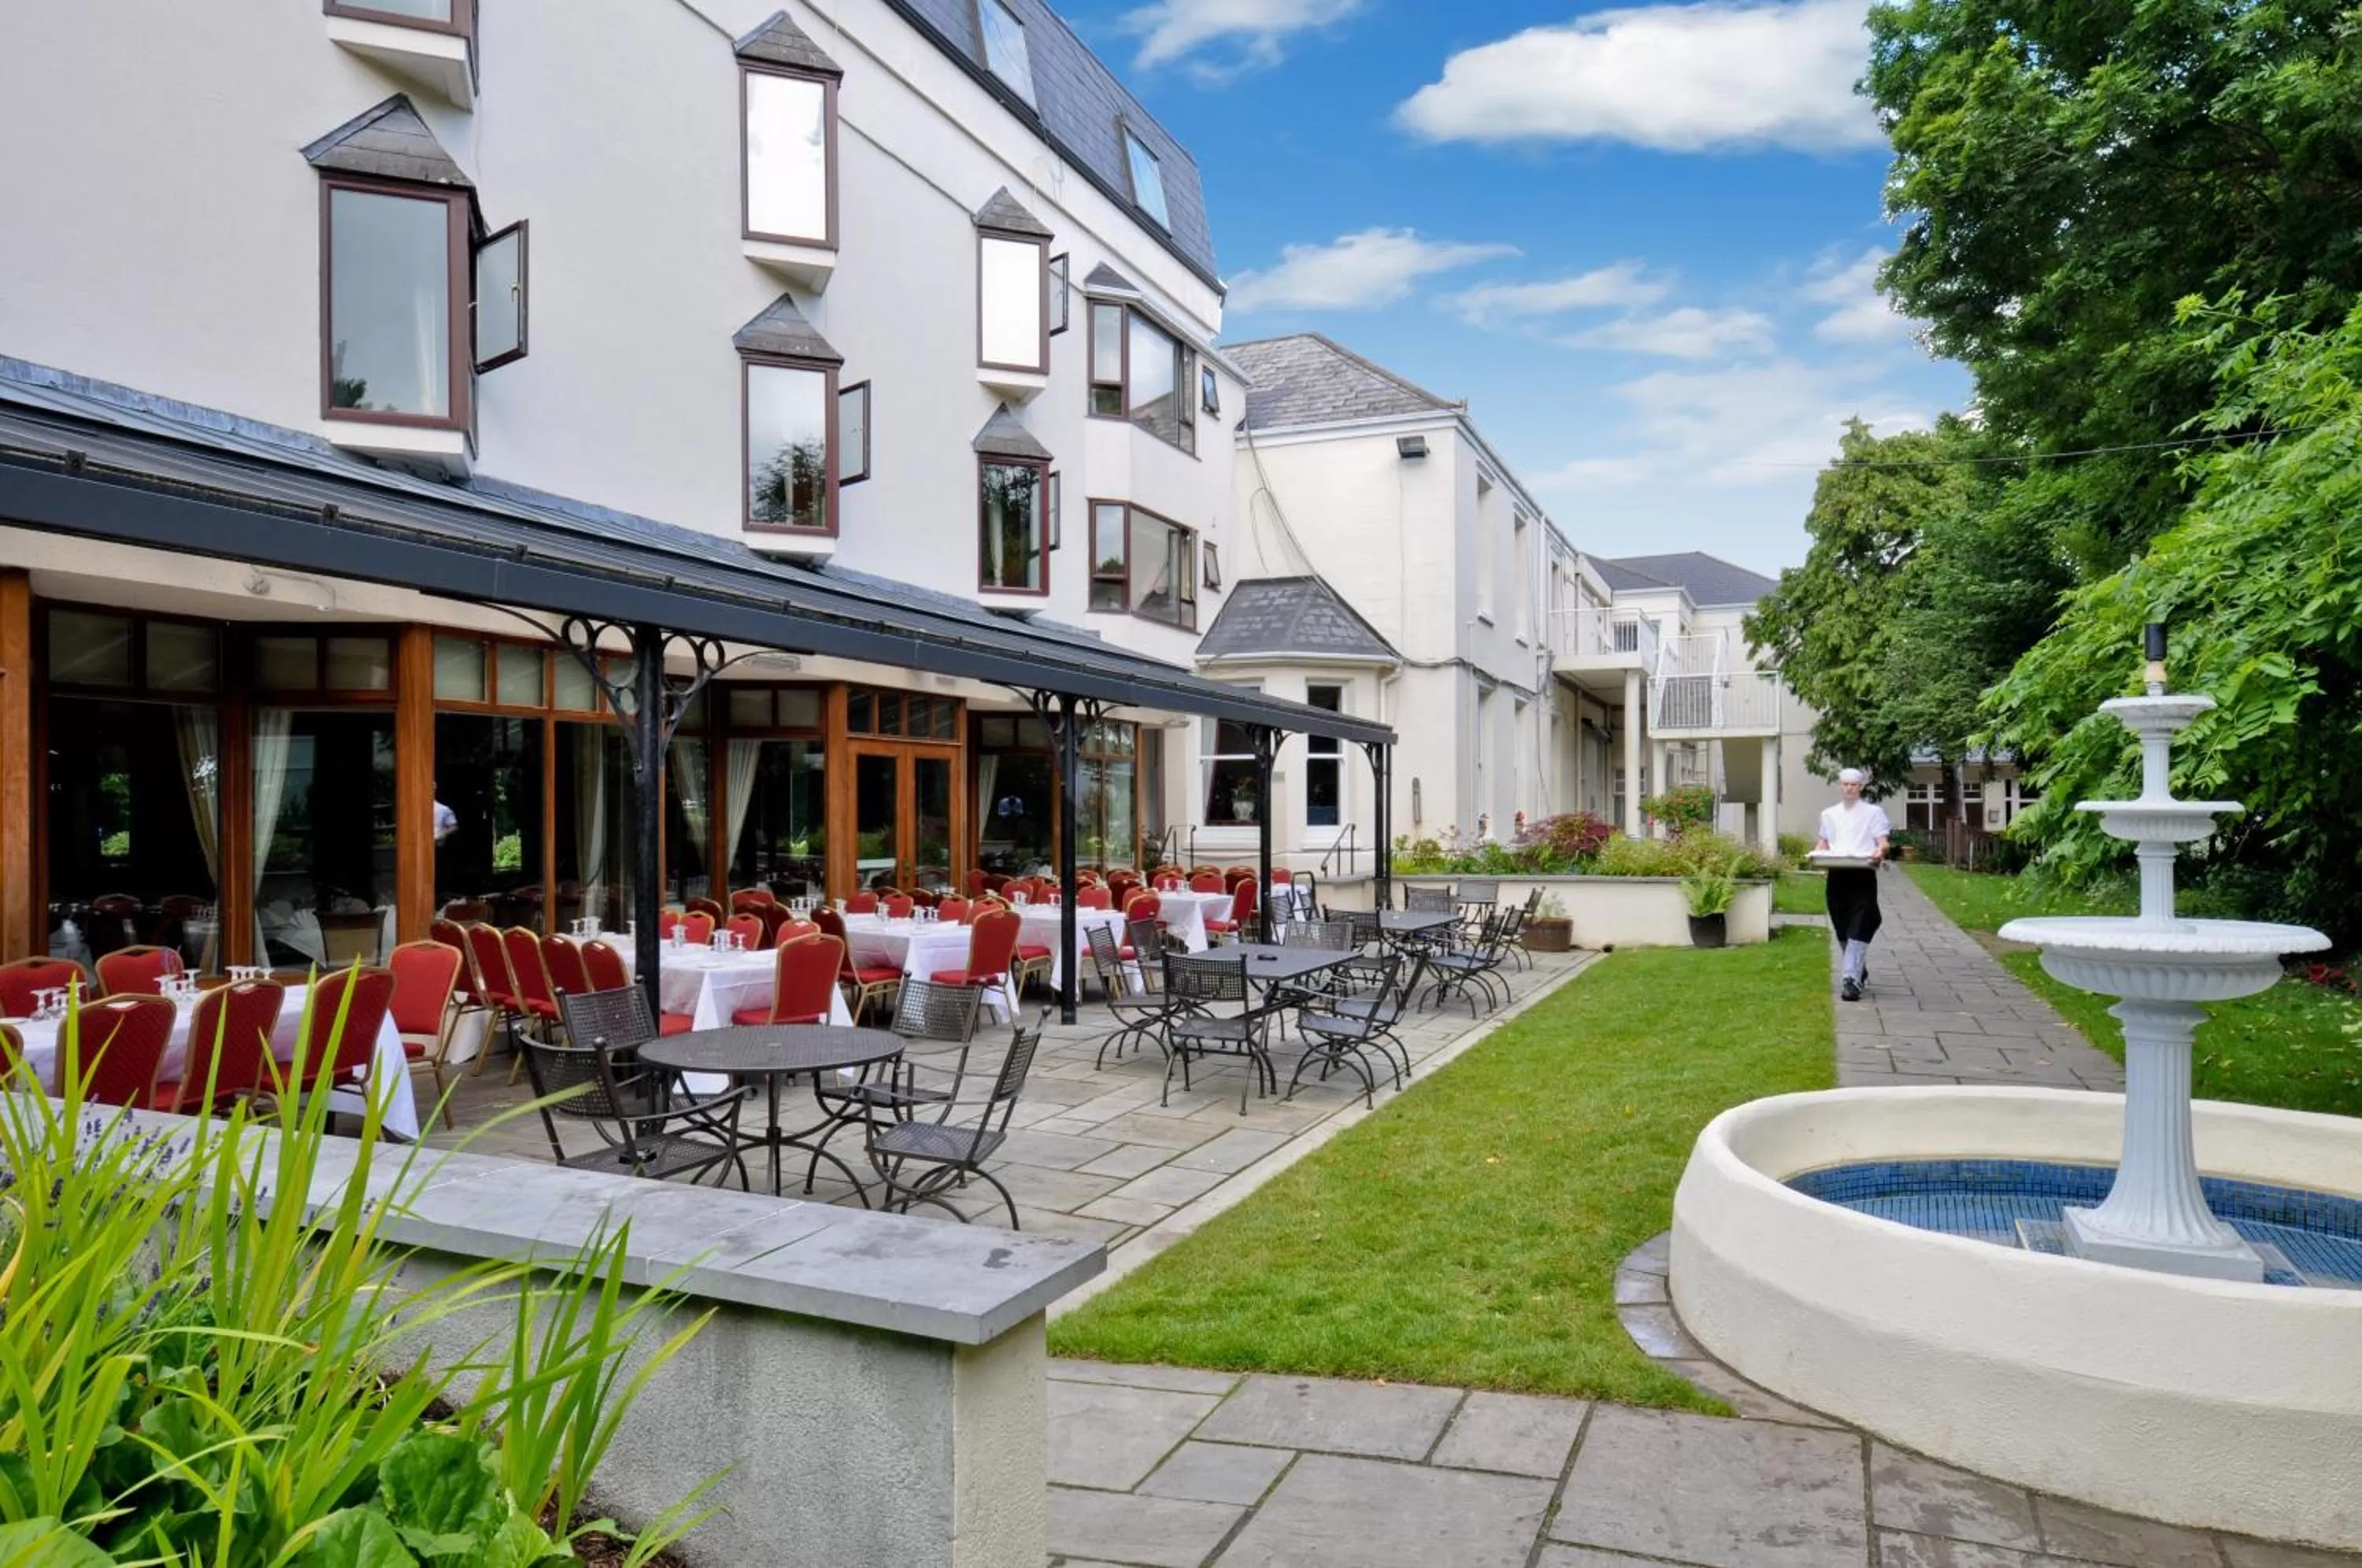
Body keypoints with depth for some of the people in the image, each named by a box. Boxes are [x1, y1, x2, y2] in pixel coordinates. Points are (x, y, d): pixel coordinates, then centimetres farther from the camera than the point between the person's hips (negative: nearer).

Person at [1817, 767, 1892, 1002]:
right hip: (1837, 875, 4)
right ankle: (1860, 972, 30)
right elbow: (1824, 843, 18)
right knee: (1843, 931, 11)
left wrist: (1879, 853, -25)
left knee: (1859, 930, -12)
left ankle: (1851, 980, -17)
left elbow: (1883, 842, -2)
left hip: (1863, 875, -4)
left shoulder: (1873, 812, 4)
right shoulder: (1829, 815, 16)